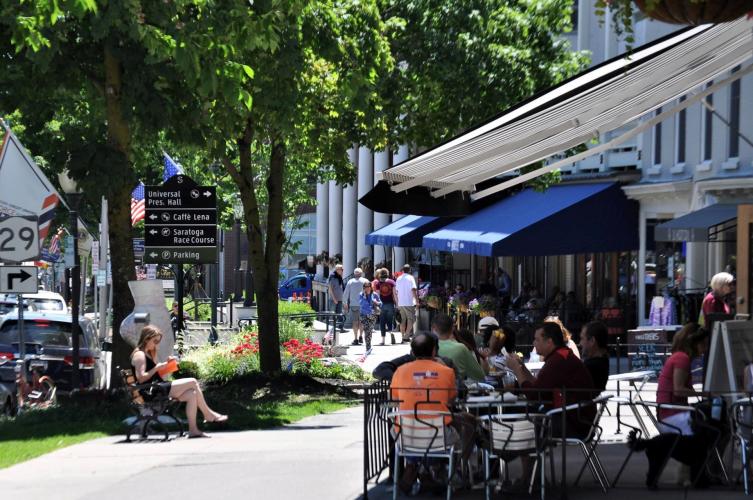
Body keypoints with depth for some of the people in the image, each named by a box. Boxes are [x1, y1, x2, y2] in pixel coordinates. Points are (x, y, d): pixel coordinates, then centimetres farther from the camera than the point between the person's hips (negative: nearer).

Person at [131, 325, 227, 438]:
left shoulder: (149, 354, 22)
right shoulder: (139, 355, -9)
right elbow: (141, 378, -19)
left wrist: (166, 364, 9)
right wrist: (157, 367, -17)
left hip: (159, 388, 10)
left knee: (192, 394, -4)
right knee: (192, 382, -12)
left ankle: (193, 429, -10)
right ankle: (208, 414, 1)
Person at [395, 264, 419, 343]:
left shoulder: (398, 279, 11)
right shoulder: (410, 278, -6)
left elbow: (396, 291, 16)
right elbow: (413, 290, -14)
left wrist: (397, 303, 24)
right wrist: (417, 301, -11)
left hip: (400, 303, 6)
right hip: (409, 303, -5)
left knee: (403, 320, 11)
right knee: (411, 320, -2)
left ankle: (403, 337, 11)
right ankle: (406, 336, -14)